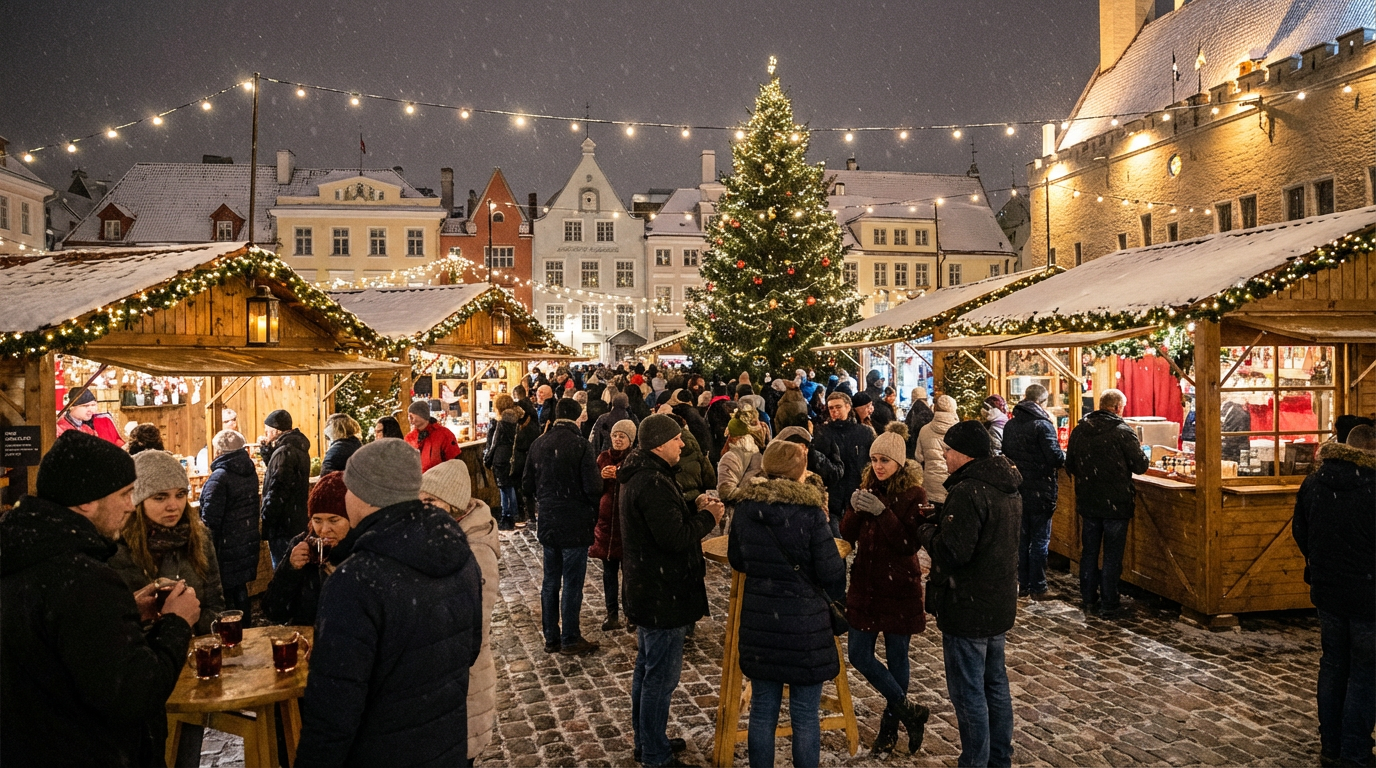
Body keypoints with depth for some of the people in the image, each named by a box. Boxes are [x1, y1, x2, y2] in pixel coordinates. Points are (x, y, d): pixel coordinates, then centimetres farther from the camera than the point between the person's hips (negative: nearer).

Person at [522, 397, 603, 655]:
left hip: (548, 523, 5)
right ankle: (570, 640, 14)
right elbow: (593, 488, -18)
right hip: (576, 524, -5)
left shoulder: (538, 444, 0)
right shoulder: (581, 445, -17)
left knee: (550, 581, 14)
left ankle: (551, 638, 23)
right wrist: (593, 513, 1)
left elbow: (528, 485, 7)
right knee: (572, 583, 5)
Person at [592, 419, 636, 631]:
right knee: (609, 569, 8)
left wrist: (621, 476, -22)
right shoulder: (603, 458, 8)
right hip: (606, 519, 4)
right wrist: (601, 476, -12)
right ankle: (612, 614, 16)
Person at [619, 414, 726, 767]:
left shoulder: (639, 475, 10)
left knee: (647, 669, 22)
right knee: (660, 678, 1)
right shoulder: (653, 482, -25)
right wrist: (708, 516, -14)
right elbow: (675, 537, -29)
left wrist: (695, 510, 2)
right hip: (663, 595, -11)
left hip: (646, 590, 11)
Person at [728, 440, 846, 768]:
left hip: (758, 620, 4)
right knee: (805, 716, 8)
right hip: (805, 623, -4)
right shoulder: (810, 511, -15)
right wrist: (837, 598, 8)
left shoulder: (745, 507, -2)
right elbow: (831, 572, -12)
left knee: (762, 710, 15)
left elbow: (736, 559, 11)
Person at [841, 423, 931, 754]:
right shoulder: (867, 487, 5)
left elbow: (910, 543, -18)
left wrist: (882, 512, -28)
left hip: (900, 587, -5)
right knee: (859, 655, 3)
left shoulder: (913, 494, -10)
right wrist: (854, 509, -18)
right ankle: (910, 712, 19)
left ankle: (890, 724, 28)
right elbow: (847, 535, 1)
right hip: (865, 584, 5)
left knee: (896, 657, 8)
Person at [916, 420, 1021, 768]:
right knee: (995, 684, 21)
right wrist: (943, 521, 7)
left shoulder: (968, 492, -24)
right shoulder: (1007, 487, 8)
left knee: (968, 694, 3)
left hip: (967, 609, -10)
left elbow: (952, 553, -28)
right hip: (999, 604, 10)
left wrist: (926, 530, -10)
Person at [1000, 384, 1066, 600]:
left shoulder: (1010, 425, 5)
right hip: (1040, 491, -6)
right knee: (1040, 540, 3)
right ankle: (1038, 588, 7)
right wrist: (1065, 456, 0)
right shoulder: (1042, 424, -15)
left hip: (1018, 490, 6)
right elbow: (1056, 458, -19)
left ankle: (1023, 585, 20)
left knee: (1022, 538, 14)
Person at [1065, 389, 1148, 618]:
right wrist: (1140, 452, 10)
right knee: (1112, 555, 4)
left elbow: (1070, 465, 9)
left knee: (1089, 552, 14)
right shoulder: (1123, 432, -15)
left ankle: (1088, 600, 22)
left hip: (1087, 502, 4)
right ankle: (1109, 604, 10)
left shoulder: (1079, 430, 0)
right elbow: (1140, 466, -10)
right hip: (1116, 503, -4)